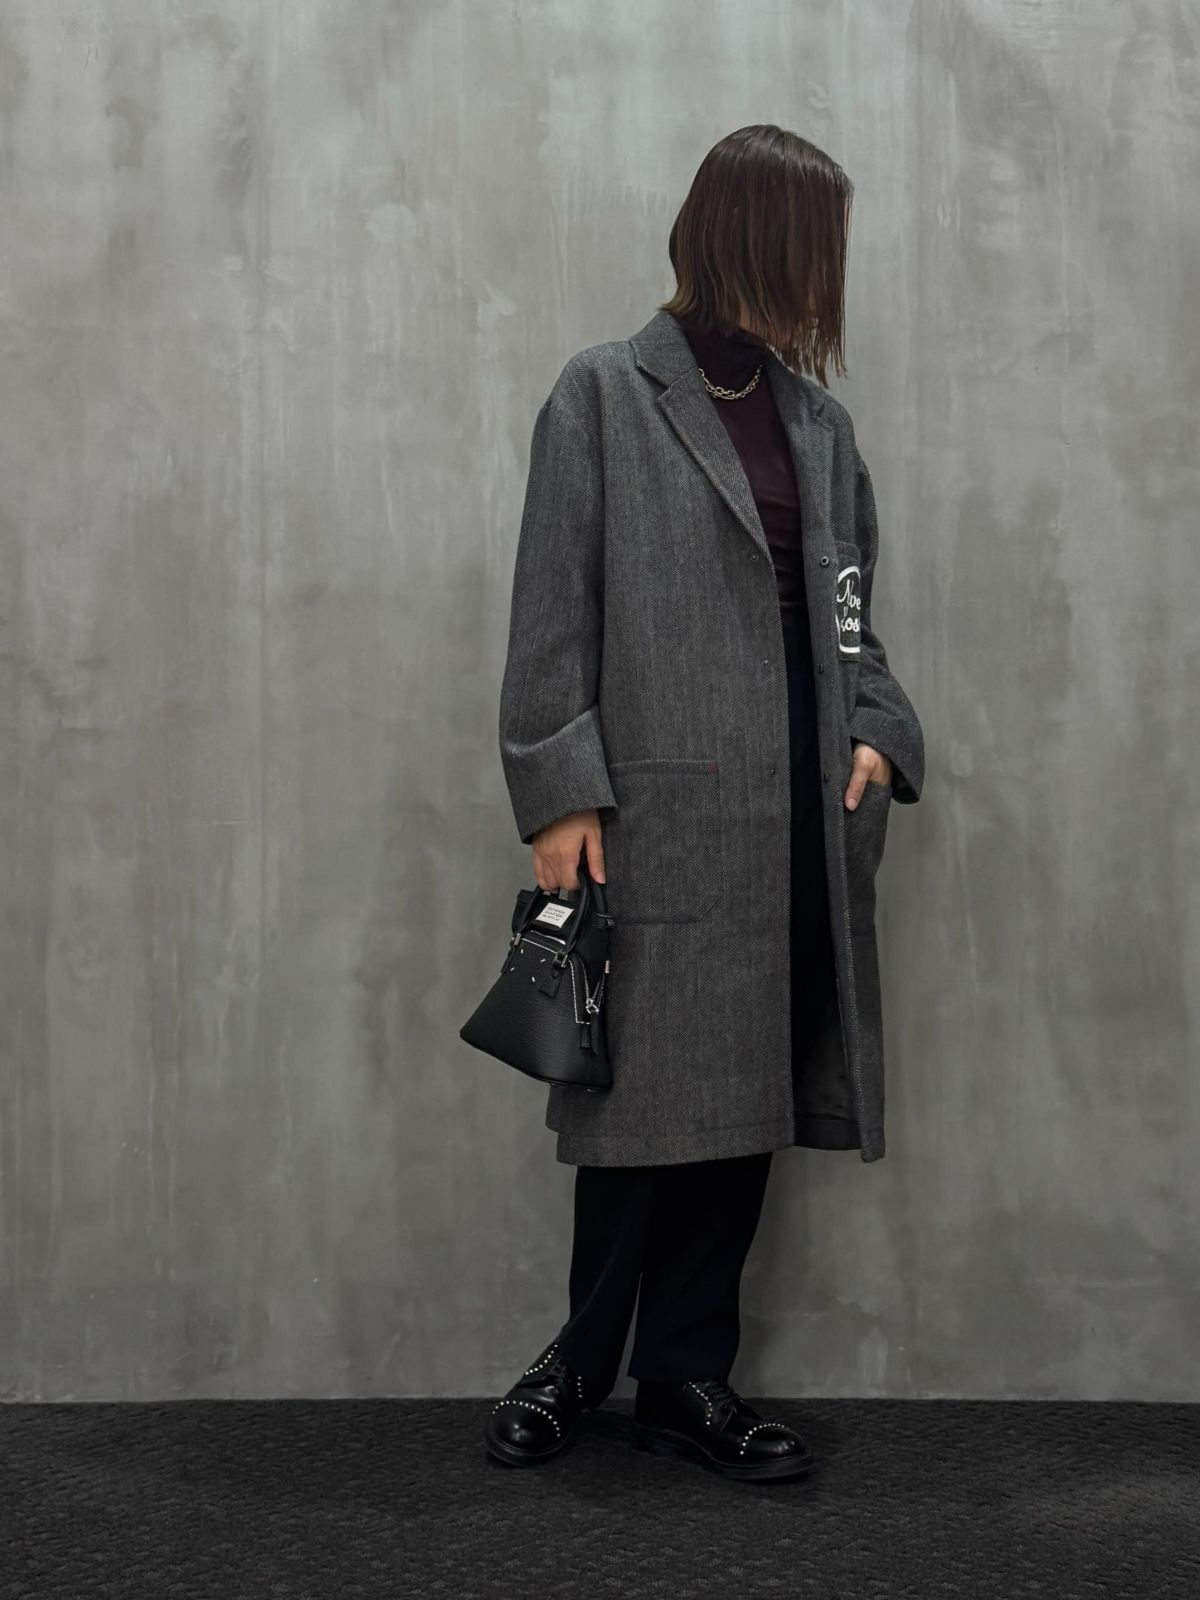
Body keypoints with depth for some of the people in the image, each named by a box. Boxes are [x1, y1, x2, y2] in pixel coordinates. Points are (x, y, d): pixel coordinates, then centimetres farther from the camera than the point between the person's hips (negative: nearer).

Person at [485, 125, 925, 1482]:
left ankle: (685, 1379, 19)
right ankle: (586, 1358, 19)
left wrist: (879, 730, 1)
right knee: (652, 1089, -1)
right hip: (664, 805, -5)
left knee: (747, 1097, 7)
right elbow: (553, 613, -3)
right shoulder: (604, 395, 1)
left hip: (802, 810, 5)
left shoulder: (815, 417, 16)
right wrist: (558, 790, -10)